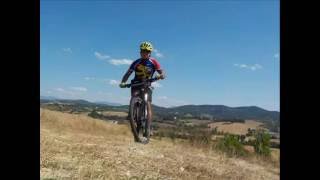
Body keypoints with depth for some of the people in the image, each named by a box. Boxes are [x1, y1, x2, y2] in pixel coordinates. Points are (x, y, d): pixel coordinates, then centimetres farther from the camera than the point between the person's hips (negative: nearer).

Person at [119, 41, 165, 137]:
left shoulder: (153, 62, -10)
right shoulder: (136, 63, -10)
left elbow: (162, 74, -13)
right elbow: (127, 74, -14)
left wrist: (160, 76, -37)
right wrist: (123, 82, -32)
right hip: (136, 84, 0)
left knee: (148, 105, -11)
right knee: (135, 95, -33)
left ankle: (148, 128, -10)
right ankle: (131, 113, -18)